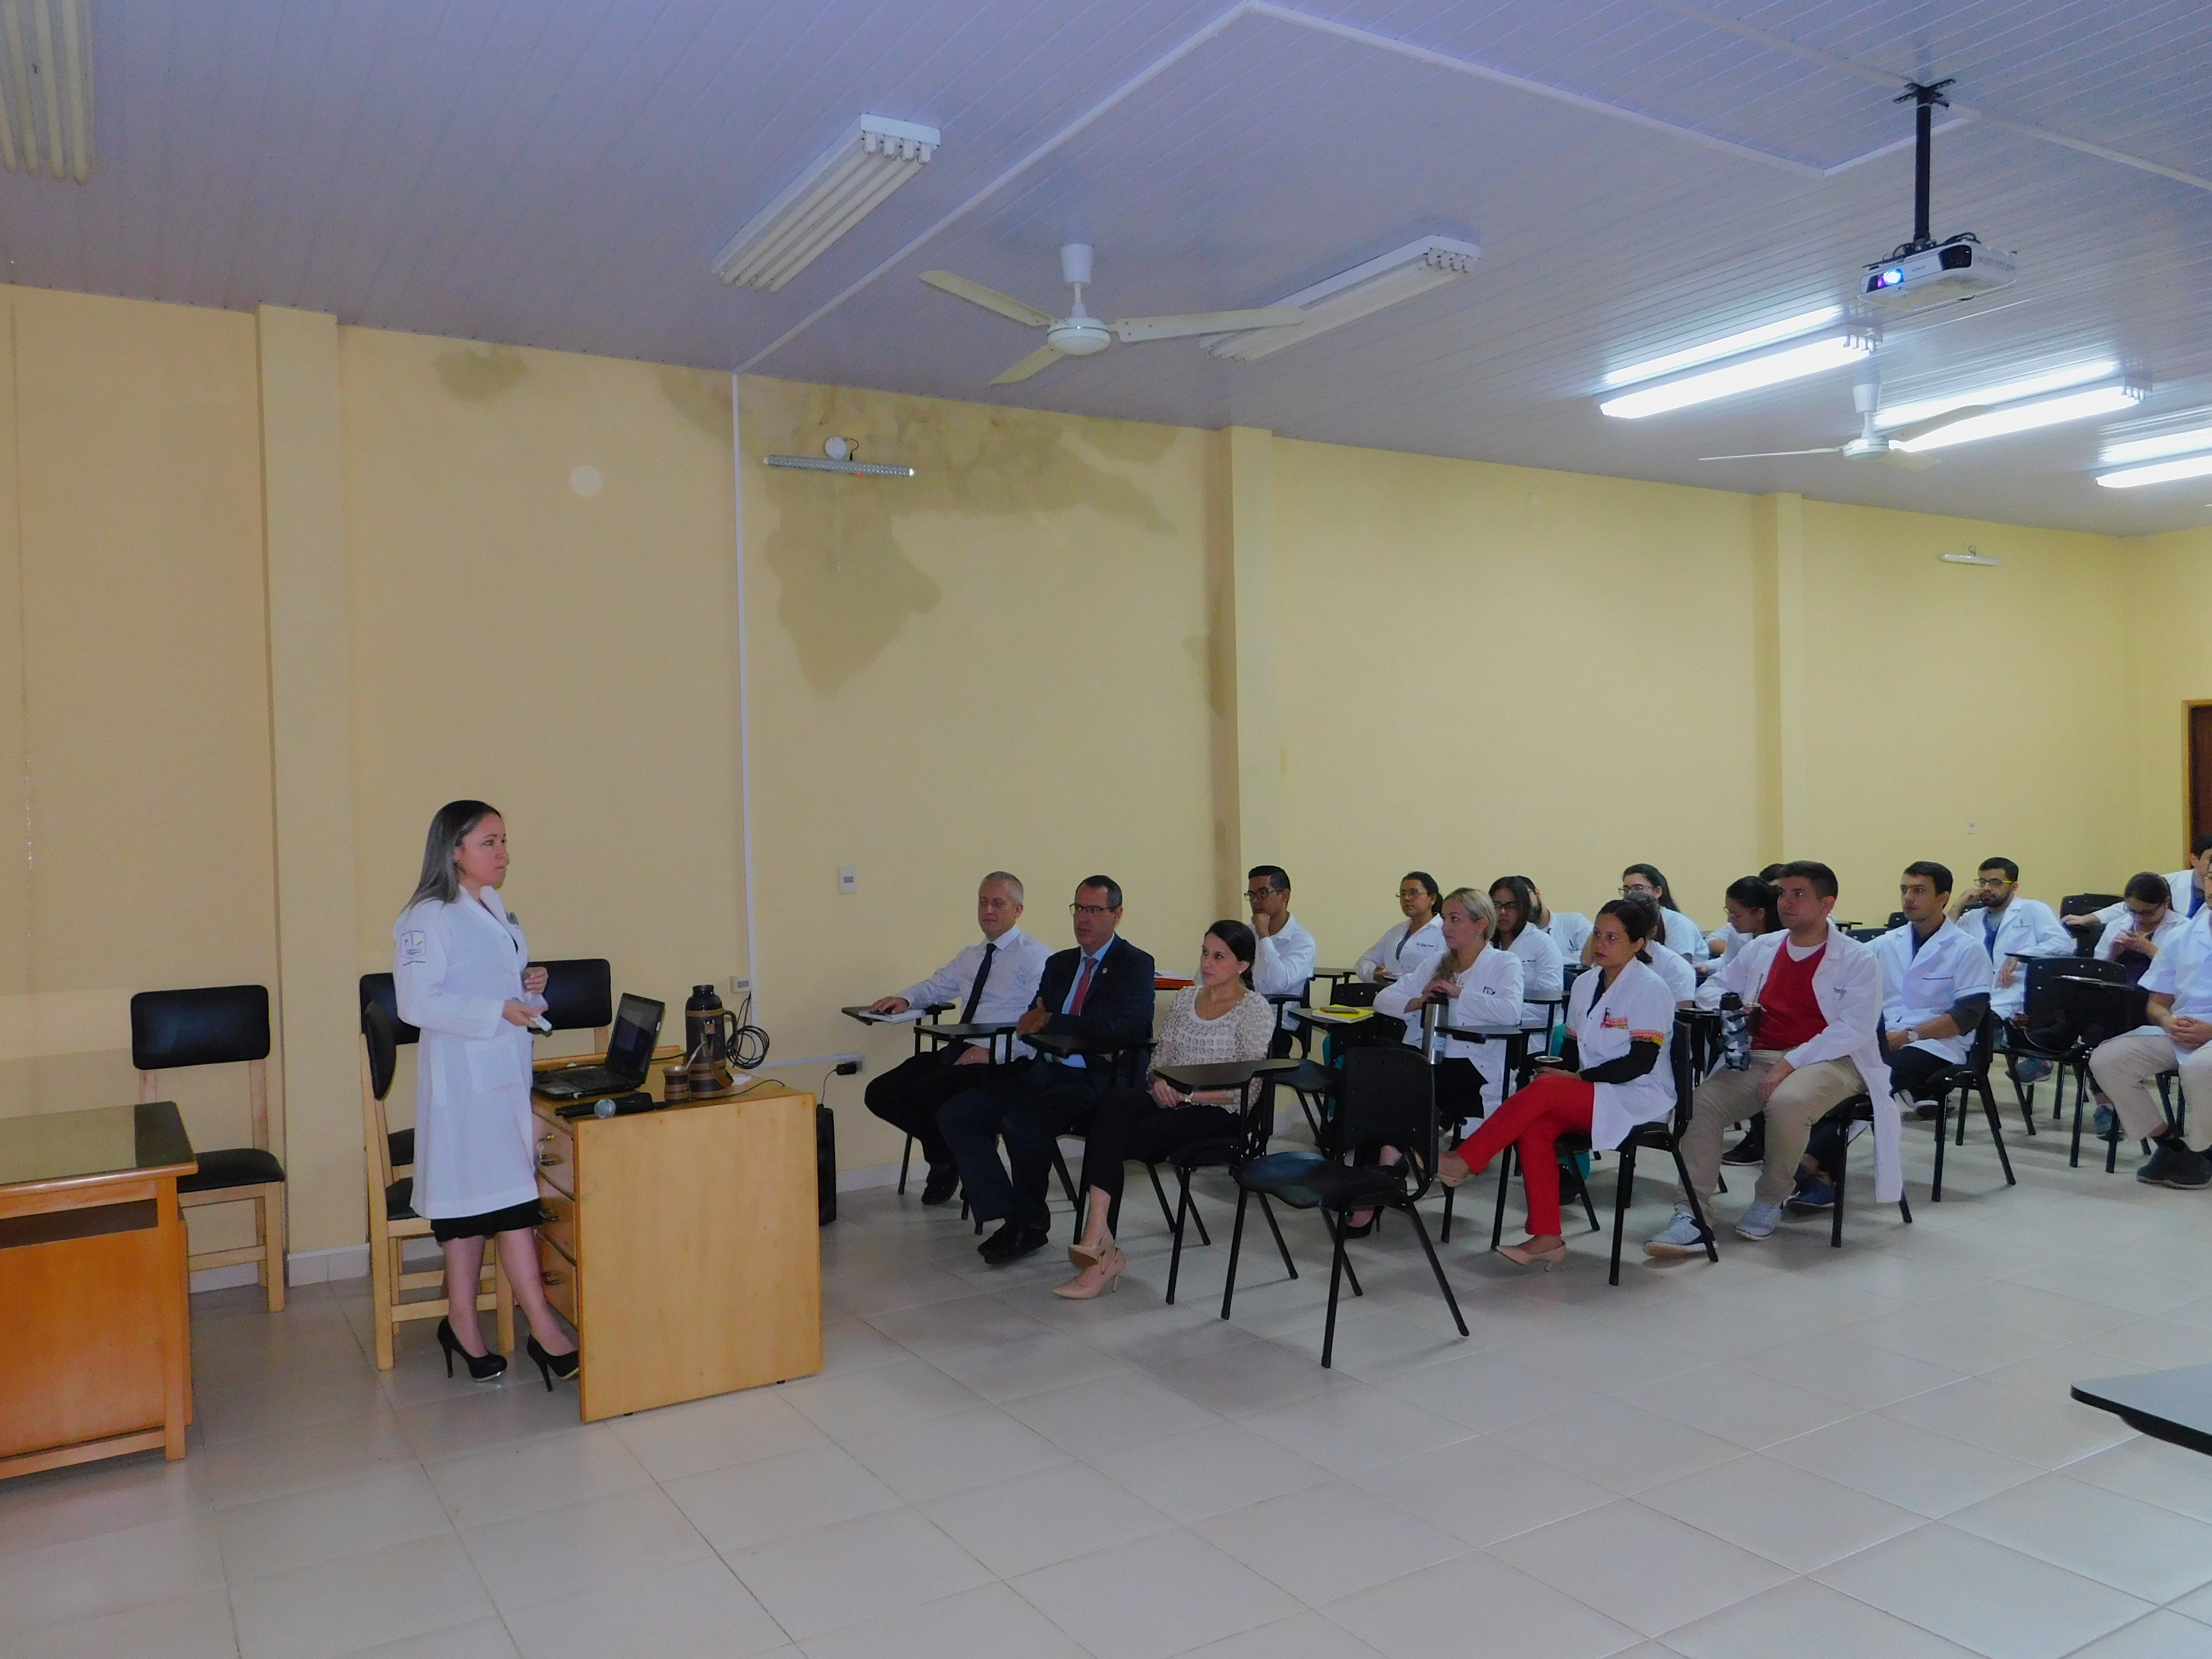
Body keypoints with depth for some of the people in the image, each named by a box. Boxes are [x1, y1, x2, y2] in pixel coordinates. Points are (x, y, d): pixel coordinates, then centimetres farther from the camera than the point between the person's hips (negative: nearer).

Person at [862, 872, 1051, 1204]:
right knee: (881, 1094, -6)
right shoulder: (972, 956, 21)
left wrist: (992, 1052, -24)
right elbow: (936, 986, 33)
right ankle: (947, 1156, 11)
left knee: (925, 1091, -30)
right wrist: (904, 998, 10)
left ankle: (947, 1162, 1)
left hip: (1001, 1061, -8)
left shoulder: (1034, 956, -6)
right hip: (958, 1051, 8)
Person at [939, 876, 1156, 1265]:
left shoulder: (1135, 965, -2)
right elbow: (1034, 1021, 19)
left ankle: (1029, 1223, -6)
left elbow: (1120, 1028, -20)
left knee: (1021, 1123, -32)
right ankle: (1009, 1218, -8)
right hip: (1044, 1073, 8)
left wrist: (1049, 1022, -15)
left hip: (1098, 1081, -8)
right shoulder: (1060, 963, 21)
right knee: (955, 1112, -8)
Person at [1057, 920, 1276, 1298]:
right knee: (1113, 1101, -31)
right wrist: (1160, 1080, -6)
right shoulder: (1185, 998, 17)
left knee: (1109, 1138, -26)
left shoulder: (1255, 1009, -3)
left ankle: (1099, 1240, -19)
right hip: (1170, 1098, 6)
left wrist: (1187, 1094, -15)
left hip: (1219, 1114, -5)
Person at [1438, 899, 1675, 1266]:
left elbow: (1643, 1060, -16)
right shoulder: (1585, 984, 11)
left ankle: (1461, 1162, -21)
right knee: (1534, 1126, -24)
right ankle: (1546, 1238, -23)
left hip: (1638, 1098, -6)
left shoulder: (1650, 989, -9)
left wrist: (1580, 1077, -18)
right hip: (1590, 1096, 6)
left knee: (1543, 1090, -28)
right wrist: (1560, 1070, -8)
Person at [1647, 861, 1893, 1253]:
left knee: (1786, 1103, -37)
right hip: (1758, 1057, 5)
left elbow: (1854, 1029, -10)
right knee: (1702, 1102, -23)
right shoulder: (1760, 948, 17)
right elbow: (1714, 986, 26)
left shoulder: (1857, 960, 1)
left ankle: (1769, 1201, -11)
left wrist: (1790, 1064, -19)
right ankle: (1693, 1216, -24)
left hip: (1828, 1060, -4)